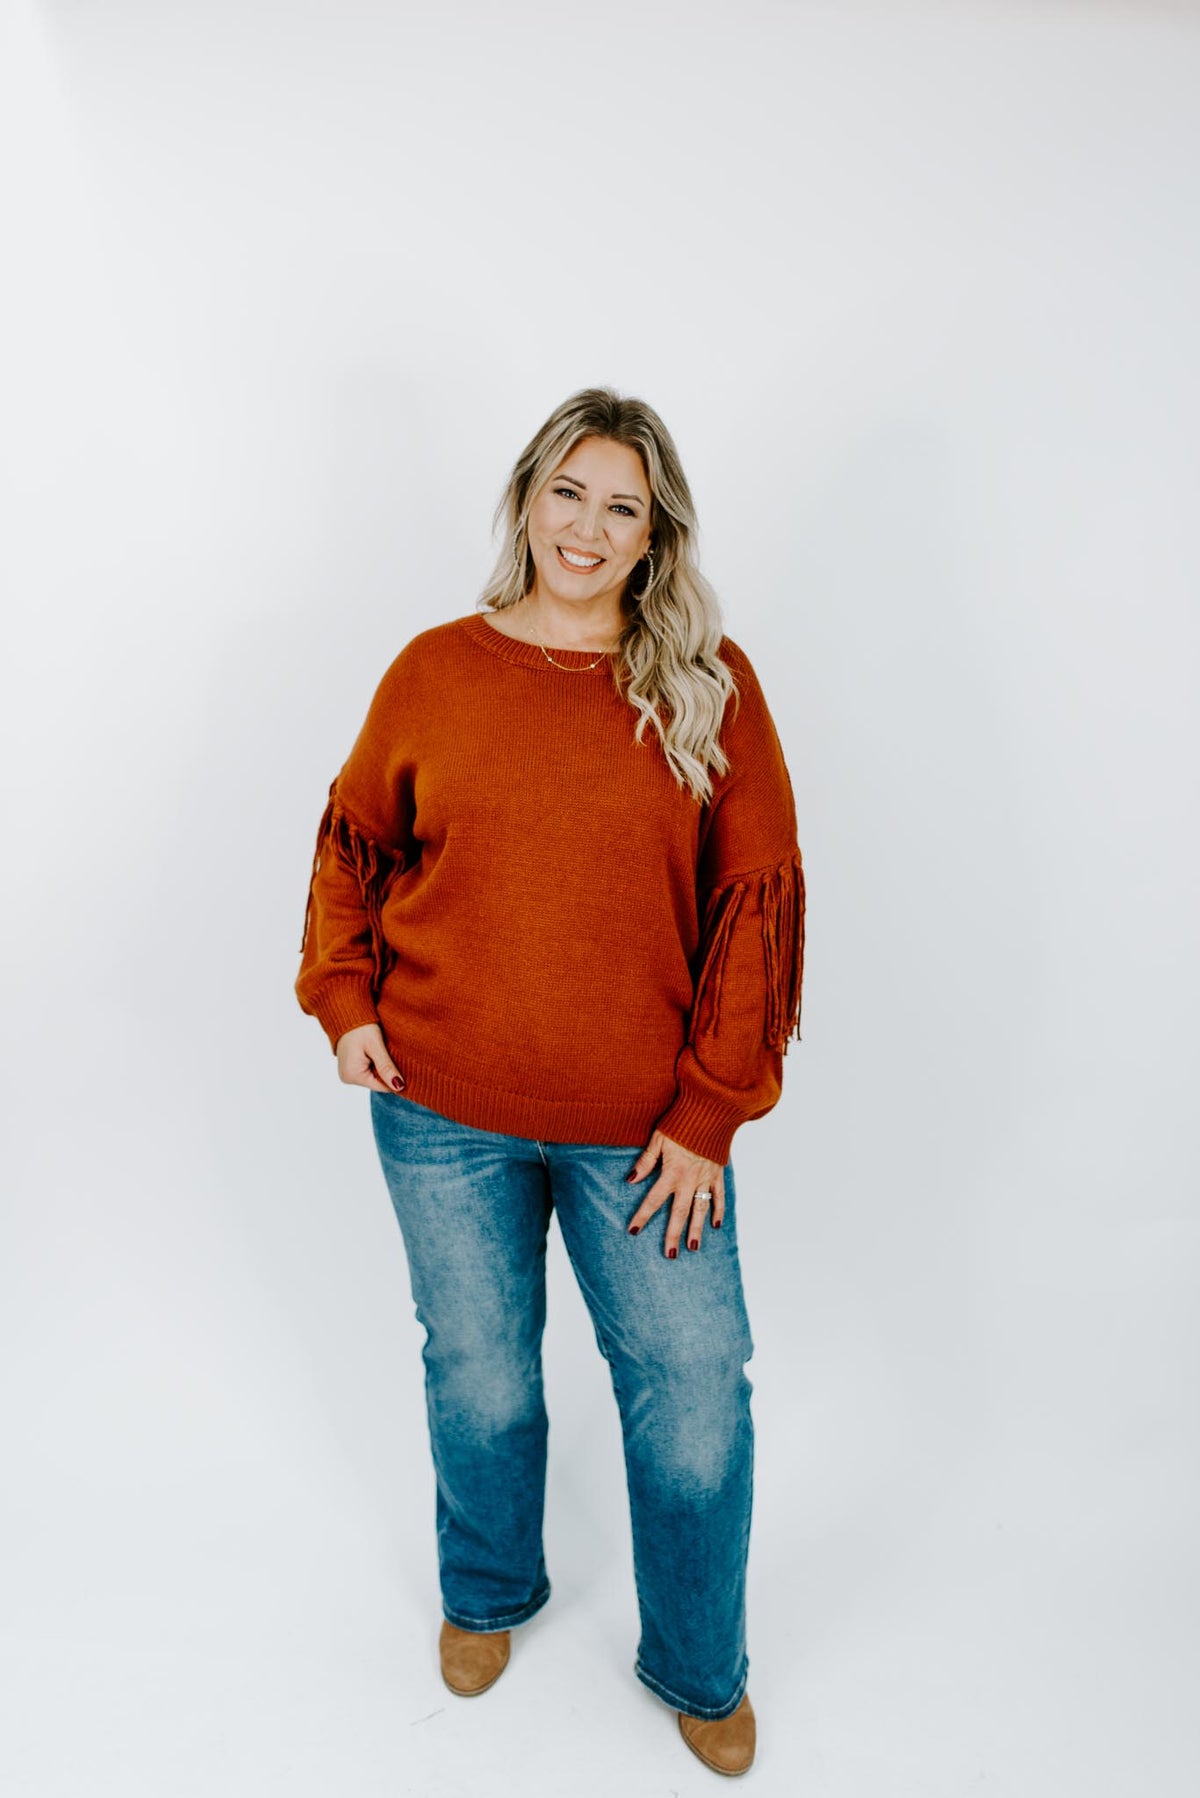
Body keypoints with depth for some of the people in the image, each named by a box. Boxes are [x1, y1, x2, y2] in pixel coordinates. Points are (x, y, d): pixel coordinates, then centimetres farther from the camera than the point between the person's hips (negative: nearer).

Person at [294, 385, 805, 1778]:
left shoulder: (709, 685, -4)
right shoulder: (435, 670, 0)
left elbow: (757, 897, -5)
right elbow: (353, 840, 12)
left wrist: (709, 1113, -8)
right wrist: (343, 1000, -1)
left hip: (644, 1127, 0)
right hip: (443, 1110, 1)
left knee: (696, 1404, 8)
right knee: (479, 1380, 18)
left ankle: (699, 1670, 39)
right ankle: (487, 1595, 51)